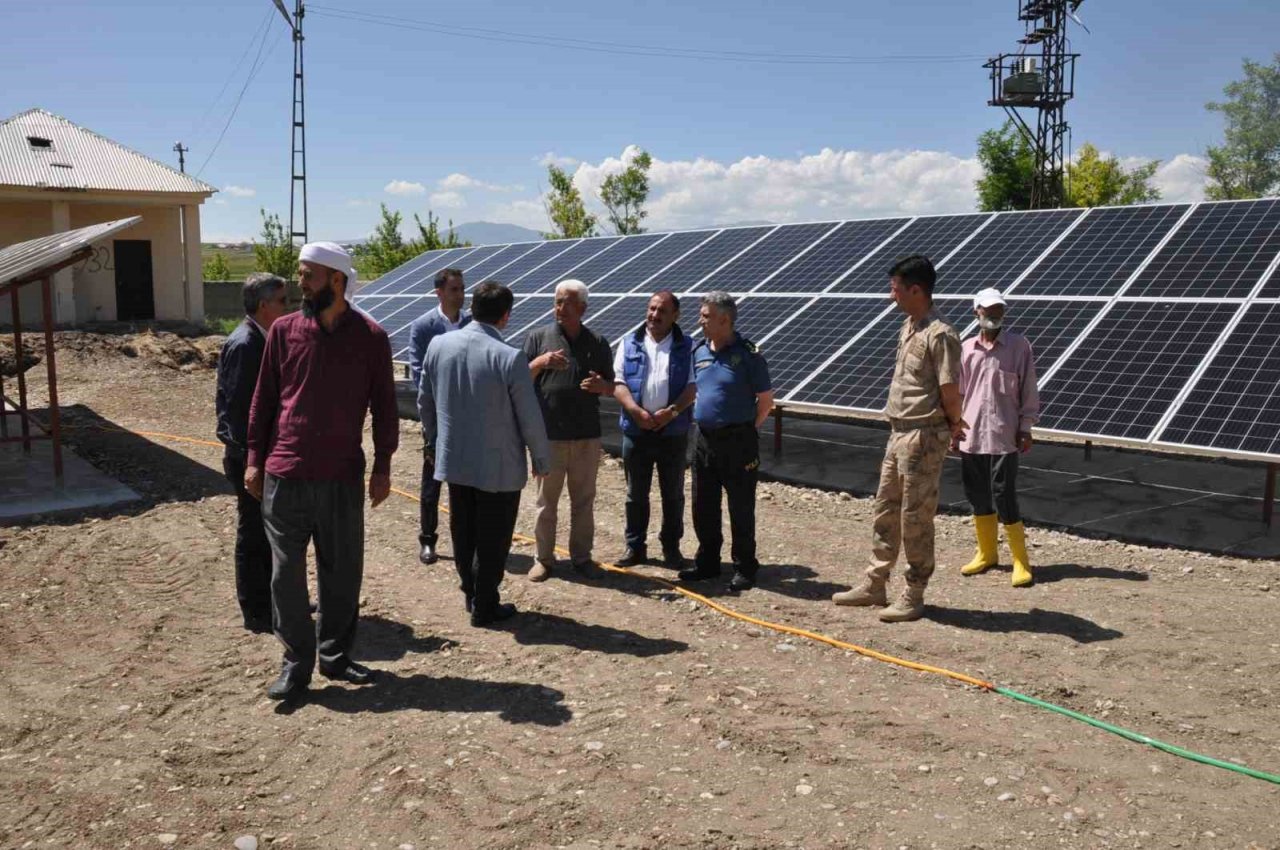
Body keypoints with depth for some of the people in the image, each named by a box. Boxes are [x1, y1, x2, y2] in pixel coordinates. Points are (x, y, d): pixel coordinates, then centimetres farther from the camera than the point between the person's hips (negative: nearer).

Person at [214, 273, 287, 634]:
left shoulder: (262, 340, 9)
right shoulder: (243, 344, -19)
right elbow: (236, 407, -22)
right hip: (250, 457, -9)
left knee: (267, 530, 19)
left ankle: (271, 599, 33)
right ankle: (255, 613, 14)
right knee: (253, 534, 2)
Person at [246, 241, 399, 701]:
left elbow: (383, 405, 3)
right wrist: (254, 459, 5)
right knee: (286, 574, 5)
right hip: (285, 475, 1)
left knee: (343, 572, 9)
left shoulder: (370, 336, -1)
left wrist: (382, 467, 0)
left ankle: (336, 655, 26)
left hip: (343, 476, -1)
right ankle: (296, 664, 18)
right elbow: (263, 399, 9)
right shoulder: (283, 330, 3)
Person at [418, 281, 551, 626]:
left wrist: (433, 436, 23)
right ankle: (484, 606, 20)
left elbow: (424, 400, 7)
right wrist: (542, 460, 0)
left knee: (463, 533, 20)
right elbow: (530, 418, -15)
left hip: (453, 460, 5)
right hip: (499, 466, -5)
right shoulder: (510, 358, -20)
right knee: (493, 538, 10)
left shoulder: (439, 345, -6)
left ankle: (470, 593, 35)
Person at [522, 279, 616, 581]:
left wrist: (601, 385, -11)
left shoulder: (598, 343, 8)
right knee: (546, 500, 5)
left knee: (584, 500, 9)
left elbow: (611, 387, 13)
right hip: (548, 434, -1)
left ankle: (582, 556, 20)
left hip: (587, 435, 2)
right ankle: (544, 558, 15)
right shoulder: (539, 337, 3)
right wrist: (540, 362, -17)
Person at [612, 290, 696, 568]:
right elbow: (618, 383, -2)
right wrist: (637, 412, -16)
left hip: (673, 432, -1)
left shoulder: (686, 347, 3)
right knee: (636, 493, 9)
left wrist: (671, 412, -17)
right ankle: (635, 546, 19)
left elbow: (694, 386, -4)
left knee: (673, 494, 8)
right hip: (636, 430, 1)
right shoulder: (630, 344, 5)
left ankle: (671, 547, 20)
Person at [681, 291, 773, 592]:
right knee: (703, 507, 12)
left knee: (741, 509, 2)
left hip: (738, 442, -6)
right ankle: (706, 563, 27)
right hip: (705, 440, 6)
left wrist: (745, 430, 1)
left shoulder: (748, 354, -10)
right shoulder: (699, 352, 7)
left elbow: (765, 401, -4)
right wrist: (701, 416, 12)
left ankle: (744, 569, 14)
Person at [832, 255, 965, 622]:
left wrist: (953, 425, 0)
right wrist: (951, 423, 13)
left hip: (923, 437, -9)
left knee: (915, 517, -1)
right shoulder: (908, 327, 12)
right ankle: (875, 584, 26)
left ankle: (914, 596, 12)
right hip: (898, 432, 9)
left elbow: (950, 390, -18)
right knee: (885, 509, 15)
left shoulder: (940, 334, -18)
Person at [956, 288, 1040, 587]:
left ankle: (1021, 561, 6)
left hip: (1003, 436, -4)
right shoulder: (965, 349, 6)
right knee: (978, 496, 11)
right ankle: (986, 553, 27)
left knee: (1004, 498, -6)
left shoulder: (1018, 345, -2)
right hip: (971, 436, 4)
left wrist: (1025, 427, -5)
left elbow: (1028, 389, -1)